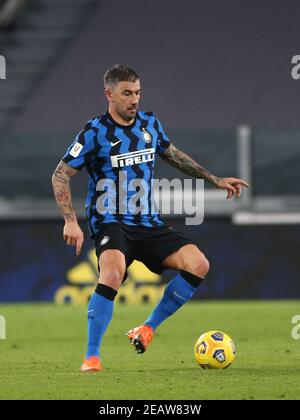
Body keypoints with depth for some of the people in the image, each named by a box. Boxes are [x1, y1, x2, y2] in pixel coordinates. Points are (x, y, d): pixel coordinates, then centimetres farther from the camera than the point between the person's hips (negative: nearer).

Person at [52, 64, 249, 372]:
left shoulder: (150, 124, 8)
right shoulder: (95, 132, -8)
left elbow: (173, 155, 27)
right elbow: (61, 175, -6)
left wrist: (216, 180, 27)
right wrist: (70, 221, -17)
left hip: (147, 223, 6)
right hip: (110, 223, -6)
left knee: (198, 265, -11)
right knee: (113, 274, -34)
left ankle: (147, 329, 3)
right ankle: (92, 357, -24)